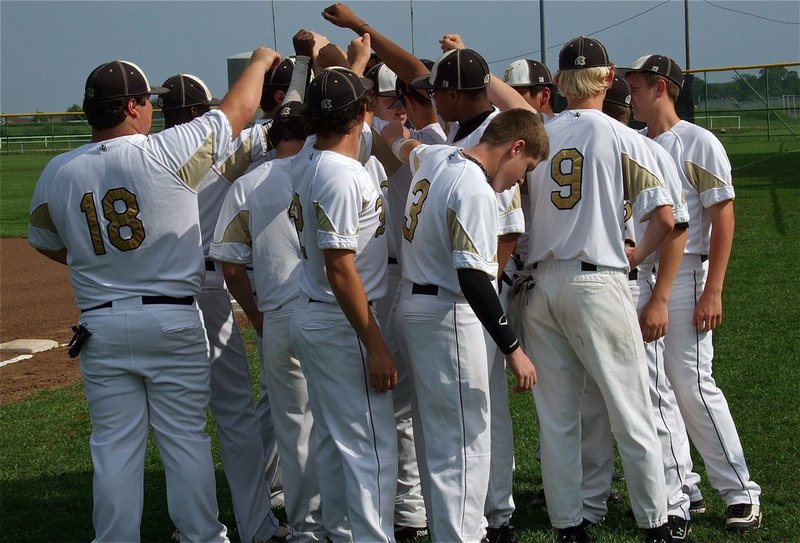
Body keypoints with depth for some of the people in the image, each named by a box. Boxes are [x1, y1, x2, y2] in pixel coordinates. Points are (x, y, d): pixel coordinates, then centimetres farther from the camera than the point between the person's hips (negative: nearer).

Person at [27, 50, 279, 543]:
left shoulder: (57, 173, -2)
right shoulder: (168, 152, -13)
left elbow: (44, 243, 15)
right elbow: (238, 110, 0)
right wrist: (262, 59, 18)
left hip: (101, 327, 2)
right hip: (173, 322, -2)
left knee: (114, 445, 10)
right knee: (186, 437, 9)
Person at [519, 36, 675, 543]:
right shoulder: (622, 138, -5)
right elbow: (665, 217, -10)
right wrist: (637, 256, 7)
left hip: (541, 285, 4)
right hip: (598, 282, -4)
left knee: (556, 418, 10)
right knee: (633, 415, 4)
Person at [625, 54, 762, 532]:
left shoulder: (699, 144, -6)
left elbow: (723, 218, -9)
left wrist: (713, 291, -16)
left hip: (683, 274, -7)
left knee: (691, 383, -12)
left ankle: (741, 493, -2)